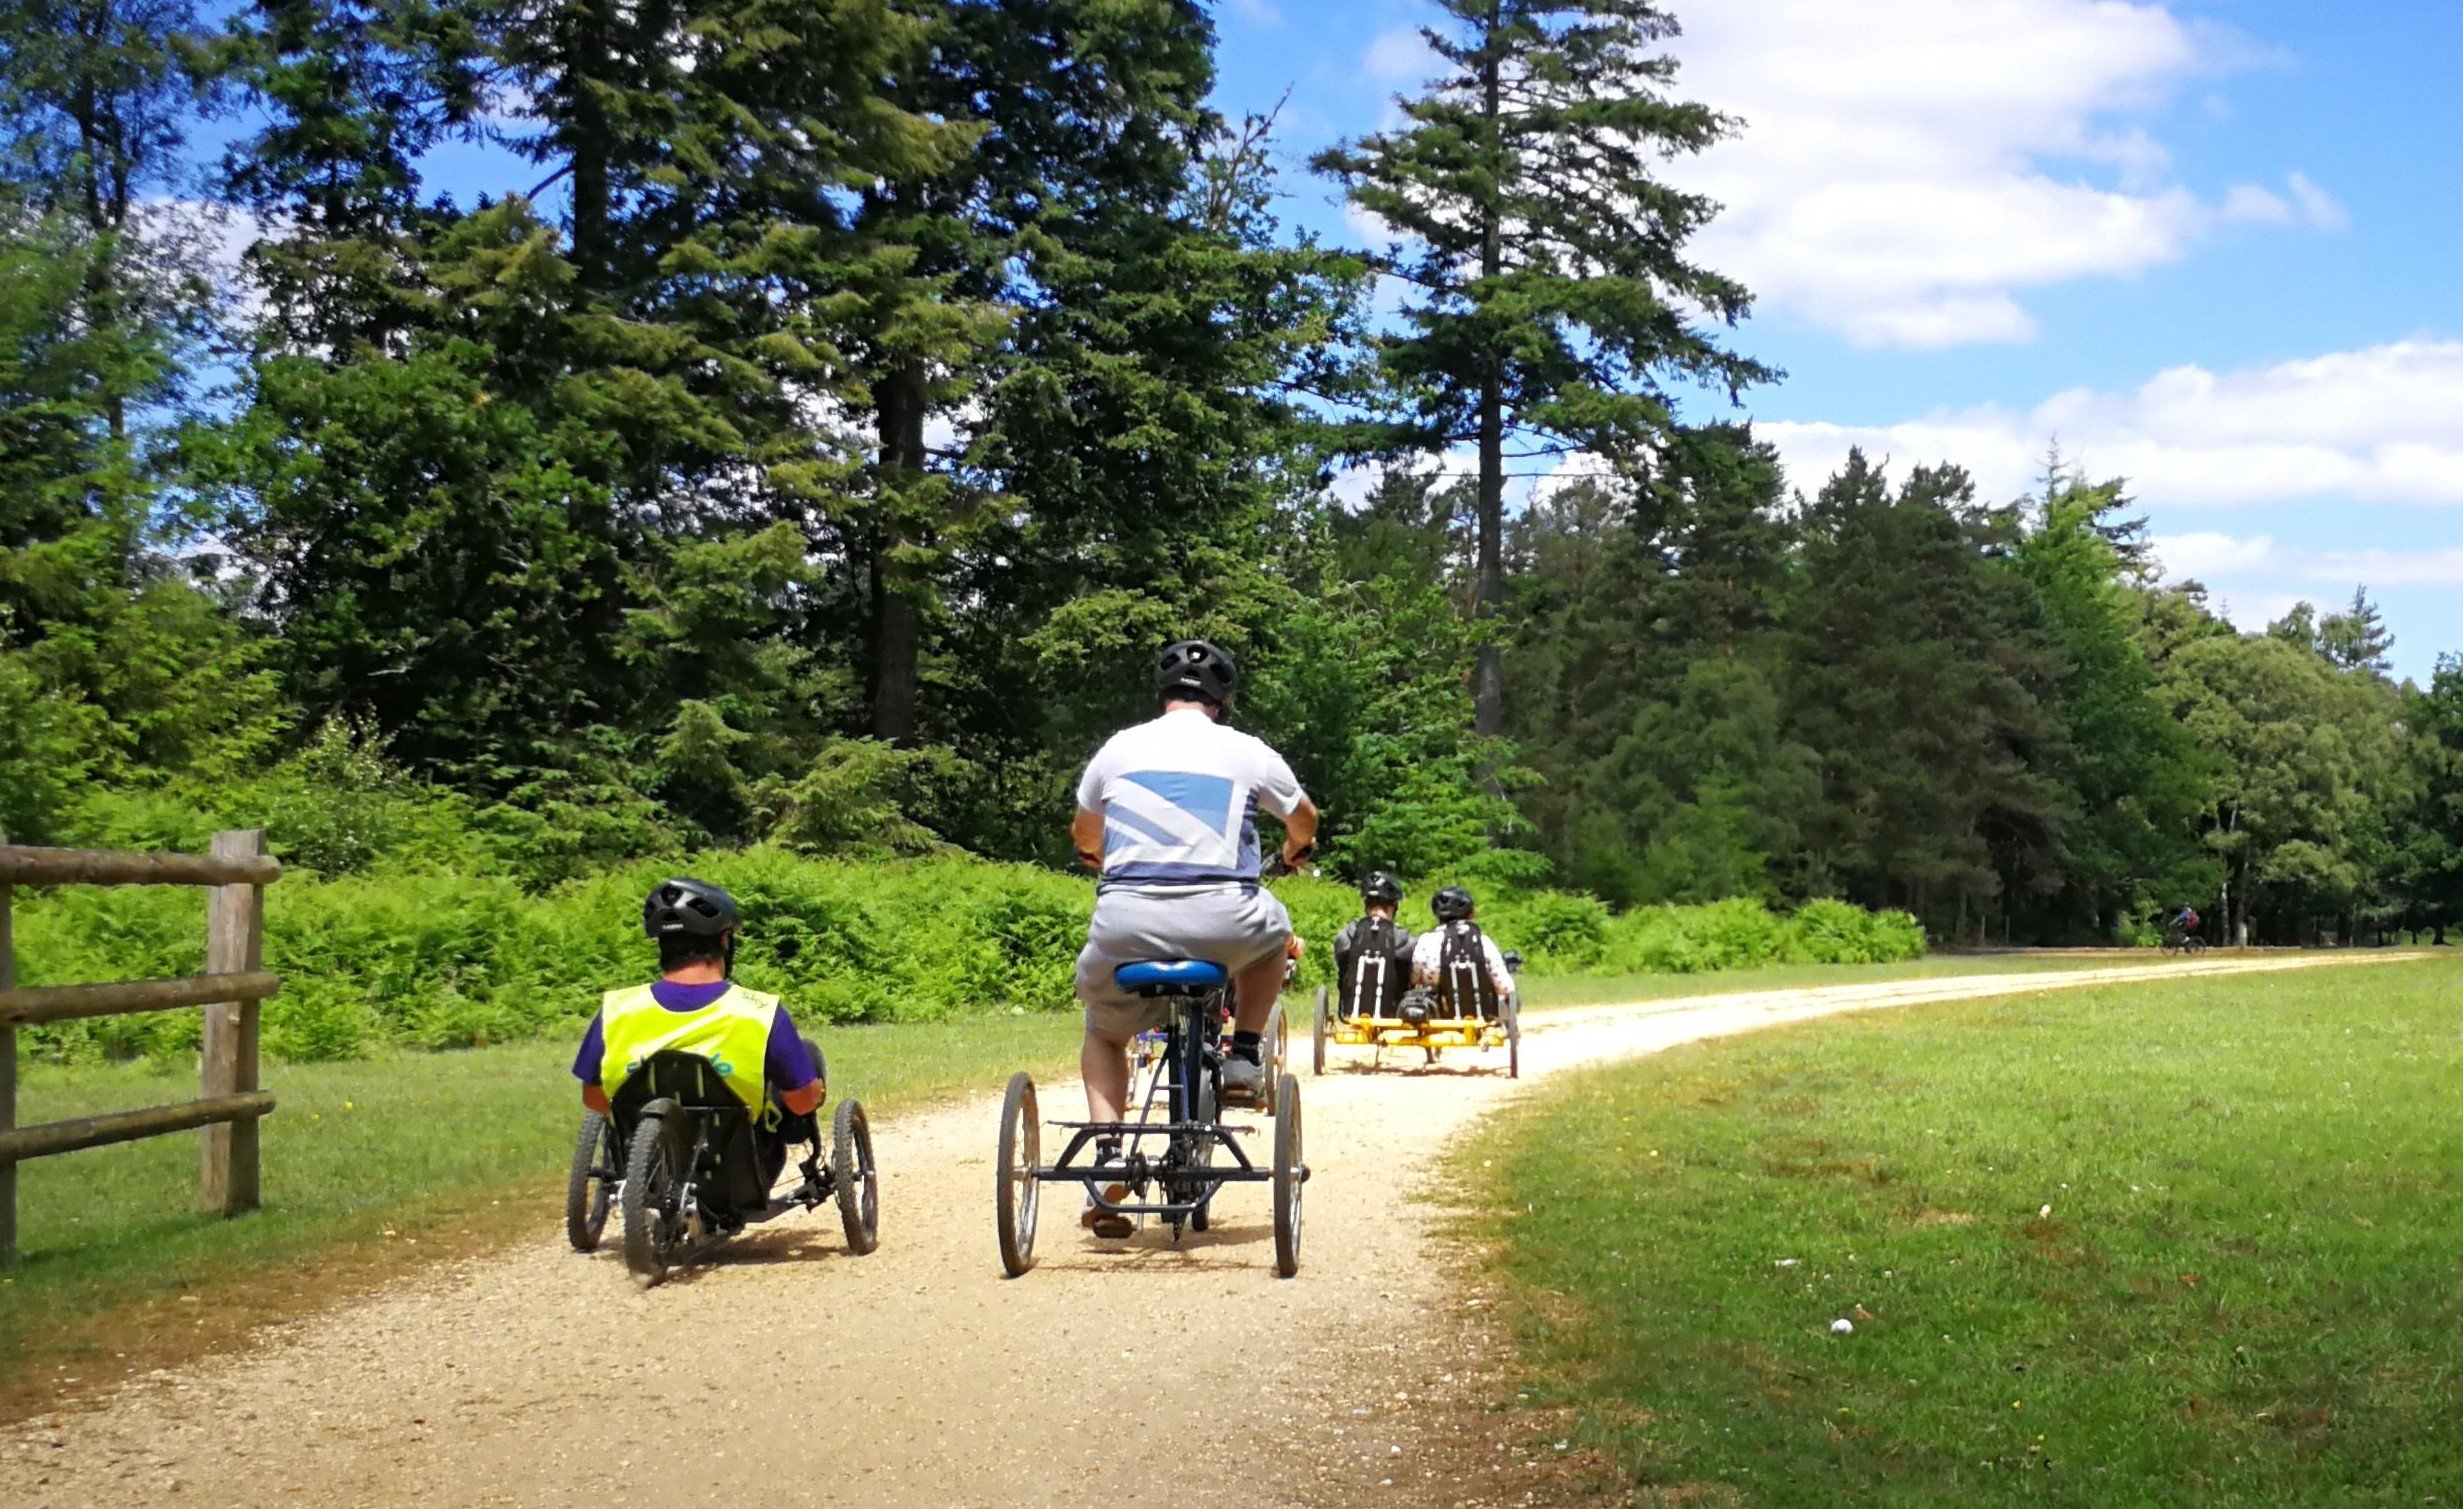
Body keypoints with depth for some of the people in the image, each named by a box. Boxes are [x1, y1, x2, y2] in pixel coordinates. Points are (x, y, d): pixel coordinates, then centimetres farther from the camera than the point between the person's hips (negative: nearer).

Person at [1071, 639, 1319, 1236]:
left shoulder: (1119, 749, 13)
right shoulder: (1247, 752, 10)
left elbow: (1082, 834, 31)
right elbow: (1304, 818, 31)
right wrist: (1295, 849, 55)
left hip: (1126, 925, 1)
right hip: (1223, 925, -1)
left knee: (1103, 1033, 27)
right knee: (1273, 930, 34)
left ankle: (1107, 1161, 10)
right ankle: (1245, 1059, 24)